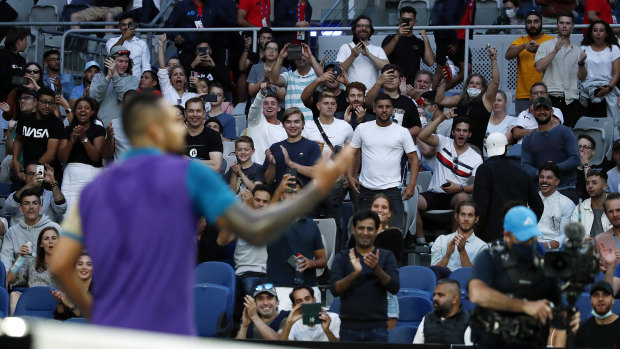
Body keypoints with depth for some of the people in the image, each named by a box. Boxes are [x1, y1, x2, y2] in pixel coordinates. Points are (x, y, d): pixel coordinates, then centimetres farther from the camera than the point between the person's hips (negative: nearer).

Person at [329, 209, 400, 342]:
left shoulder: (386, 256, 9)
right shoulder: (342, 257, 9)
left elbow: (394, 287, -3)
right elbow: (334, 289, -3)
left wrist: (377, 269, -19)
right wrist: (355, 273, -19)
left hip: (377, 328, -1)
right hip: (349, 327, 1)